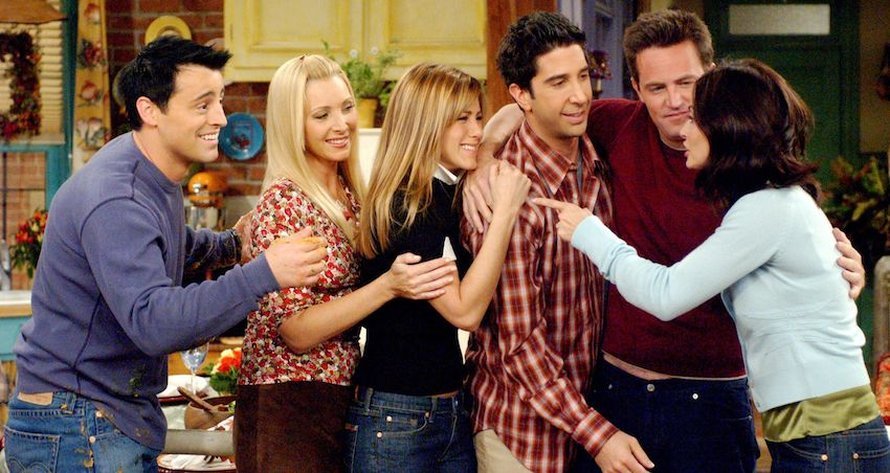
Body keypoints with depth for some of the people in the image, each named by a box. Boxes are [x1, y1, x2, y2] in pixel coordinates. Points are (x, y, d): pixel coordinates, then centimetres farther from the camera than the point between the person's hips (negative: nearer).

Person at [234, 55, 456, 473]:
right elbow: (296, 332, -19)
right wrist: (388, 286, -27)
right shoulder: (284, 203, -15)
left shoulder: (350, 195, 7)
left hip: (343, 399, 7)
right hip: (288, 409, -7)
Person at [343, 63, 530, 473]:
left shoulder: (446, 196, 10)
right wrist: (506, 209, -21)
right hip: (395, 419, -8)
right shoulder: (403, 208, -17)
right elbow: (464, 310, -22)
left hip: (451, 412, 8)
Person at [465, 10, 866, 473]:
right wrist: (482, 163, -7)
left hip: (709, 400, -2)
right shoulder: (623, 127, -1)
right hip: (615, 387, 2)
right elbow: (520, 111, 12)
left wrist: (842, 271, -21)